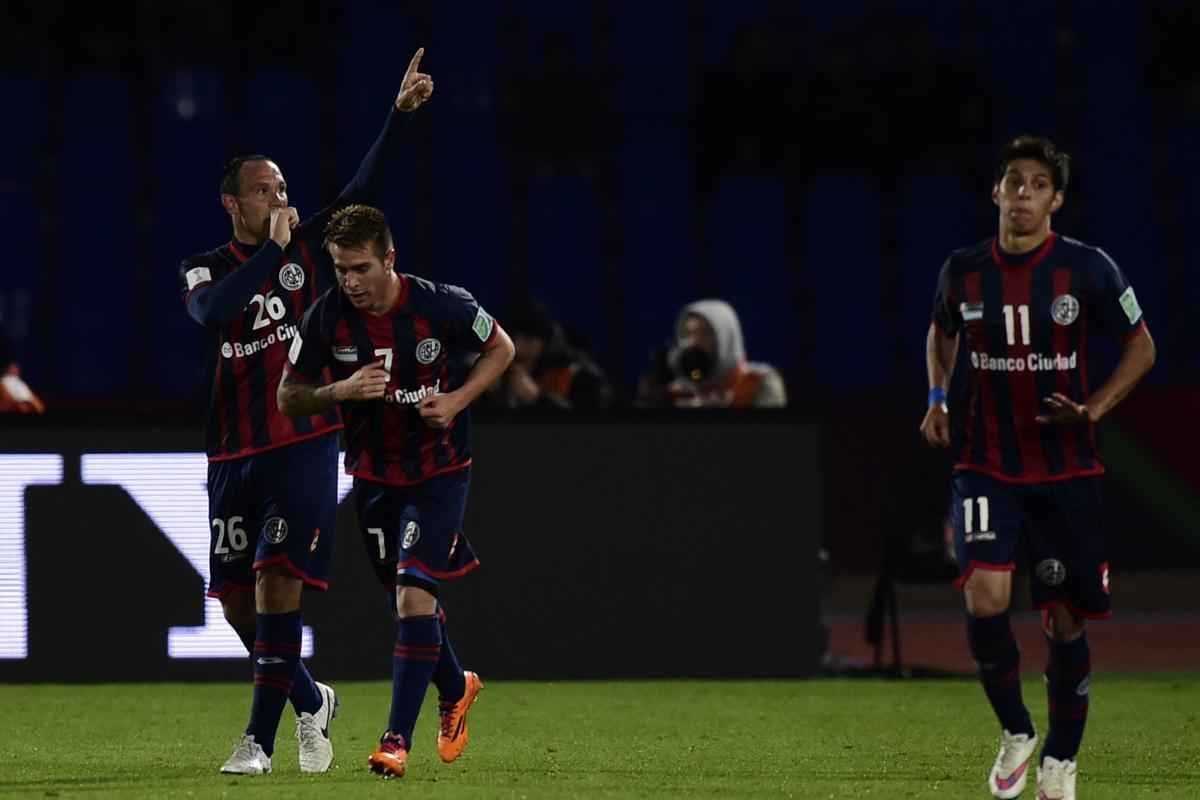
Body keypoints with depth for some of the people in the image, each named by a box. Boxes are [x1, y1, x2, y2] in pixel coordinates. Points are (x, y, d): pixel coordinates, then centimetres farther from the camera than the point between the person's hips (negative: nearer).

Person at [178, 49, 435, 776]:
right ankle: (310, 700, 29)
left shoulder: (310, 248, 6)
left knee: (279, 584, -16)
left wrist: (400, 115, -15)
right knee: (239, 602, 4)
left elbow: (364, 188, -5)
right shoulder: (207, 270, 5)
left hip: (306, 446, -2)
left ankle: (262, 737, -12)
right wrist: (272, 250, -20)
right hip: (235, 455, 2)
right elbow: (214, 310, -18)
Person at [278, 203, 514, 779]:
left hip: (440, 472, -4)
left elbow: (500, 348, 1)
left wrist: (457, 399, -15)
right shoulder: (326, 317, -12)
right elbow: (289, 397, -3)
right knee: (409, 598, 13)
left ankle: (397, 740, -15)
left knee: (414, 595, -17)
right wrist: (341, 391, -23)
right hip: (373, 474, 4)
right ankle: (456, 690, 42)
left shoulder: (441, 306, -18)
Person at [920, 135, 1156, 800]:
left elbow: (1140, 347, 4)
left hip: (1066, 470, -1)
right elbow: (941, 333, 22)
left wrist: (1095, 407, -11)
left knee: (1065, 620, 5)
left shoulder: (1088, 270, -6)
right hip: (985, 466, 1)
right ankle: (1014, 732, 4)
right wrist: (937, 398, 6)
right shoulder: (963, 271, 1)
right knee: (985, 600, -19)